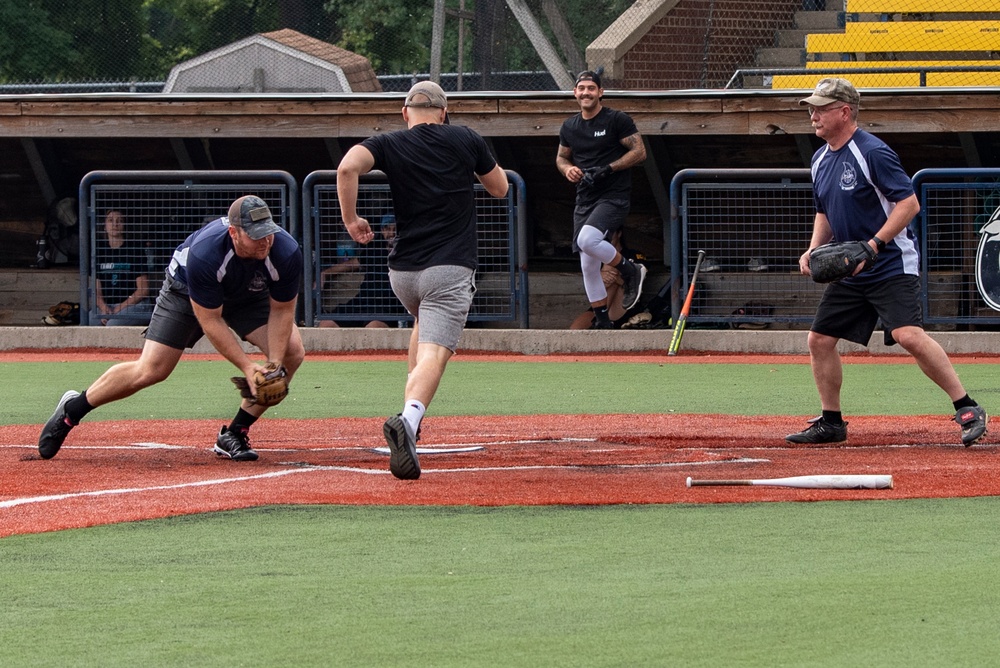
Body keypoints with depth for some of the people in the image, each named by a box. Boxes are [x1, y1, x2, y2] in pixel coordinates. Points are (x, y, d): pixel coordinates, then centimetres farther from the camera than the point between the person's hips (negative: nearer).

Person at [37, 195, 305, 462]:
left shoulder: (286, 252, -32)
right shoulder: (204, 253, -41)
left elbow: (281, 310, -18)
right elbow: (210, 322, -31)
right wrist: (247, 367, -33)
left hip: (248, 296, 4)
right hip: (186, 291, -4)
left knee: (292, 351, -15)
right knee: (150, 370, -13)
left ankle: (234, 434, -4)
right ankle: (72, 408, 10)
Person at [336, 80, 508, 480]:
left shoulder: (390, 145, 5)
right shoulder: (465, 140, 6)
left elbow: (348, 166, -16)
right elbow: (500, 188, 19)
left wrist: (350, 219, -5)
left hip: (402, 273, 3)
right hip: (450, 270, -3)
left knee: (424, 322, 33)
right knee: (435, 352, -16)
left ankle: (411, 419, 28)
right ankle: (409, 418, -45)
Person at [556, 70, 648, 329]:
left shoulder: (617, 120, -6)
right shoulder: (569, 127, 11)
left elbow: (639, 152, -8)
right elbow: (561, 157, 24)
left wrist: (607, 169, -17)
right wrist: (568, 168, 0)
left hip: (614, 196, -6)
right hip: (585, 200, 6)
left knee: (587, 240, -30)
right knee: (588, 265, 3)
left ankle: (630, 271, -4)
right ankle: (603, 323, 13)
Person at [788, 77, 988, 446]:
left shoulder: (872, 152, -15)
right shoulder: (821, 160, 11)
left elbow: (909, 203, -19)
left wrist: (873, 245, -25)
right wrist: (813, 250, 7)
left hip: (892, 264, -9)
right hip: (850, 271, 9)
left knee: (908, 334, -24)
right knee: (819, 339, 7)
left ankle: (968, 410, -19)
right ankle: (831, 423, 20)